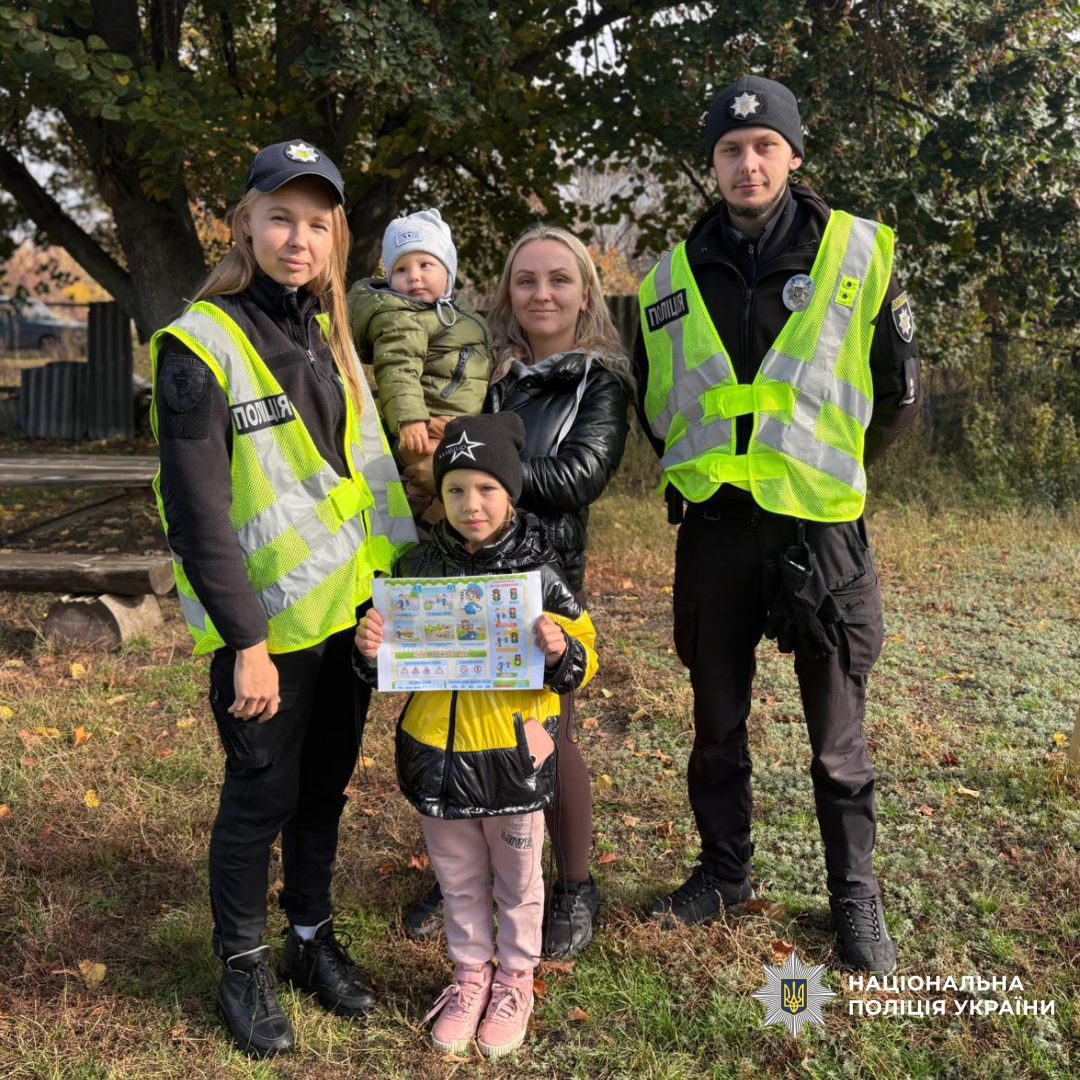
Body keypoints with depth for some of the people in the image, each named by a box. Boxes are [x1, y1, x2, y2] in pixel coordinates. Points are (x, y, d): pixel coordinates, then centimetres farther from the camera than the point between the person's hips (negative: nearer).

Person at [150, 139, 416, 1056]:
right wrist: (247, 641, -18)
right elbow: (197, 509, -16)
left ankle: (314, 938, 34)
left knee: (325, 785, 17)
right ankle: (244, 966, 24)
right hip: (269, 623, -6)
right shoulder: (201, 344, -12)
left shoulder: (330, 333, 10)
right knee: (262, 796, 5)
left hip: (349, 611, 6)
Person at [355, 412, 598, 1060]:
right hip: (439, 754, 2)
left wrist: (561, 652, -27)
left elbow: (583, 659, -5)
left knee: (518, 878, 17)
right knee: (459, 878, 19)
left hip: (514, 755, -2)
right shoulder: (419, 570, -1)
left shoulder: (536, 570, -9)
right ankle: (471, 973, 39)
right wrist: (373, 652, -13)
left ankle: (515, 978, 37)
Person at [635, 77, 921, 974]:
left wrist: (827, 467, 10)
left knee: (838, 736, 8)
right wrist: (700, 473, 13)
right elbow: (654, 409, 18)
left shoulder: (859, 253, -2)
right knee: (717, 722, 15)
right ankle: (724, 872, 34)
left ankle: (855, 893, 26)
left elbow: (898, 395, 5)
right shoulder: (671, 278, 5)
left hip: (821, 529, -2)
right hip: (713, 529, 3)